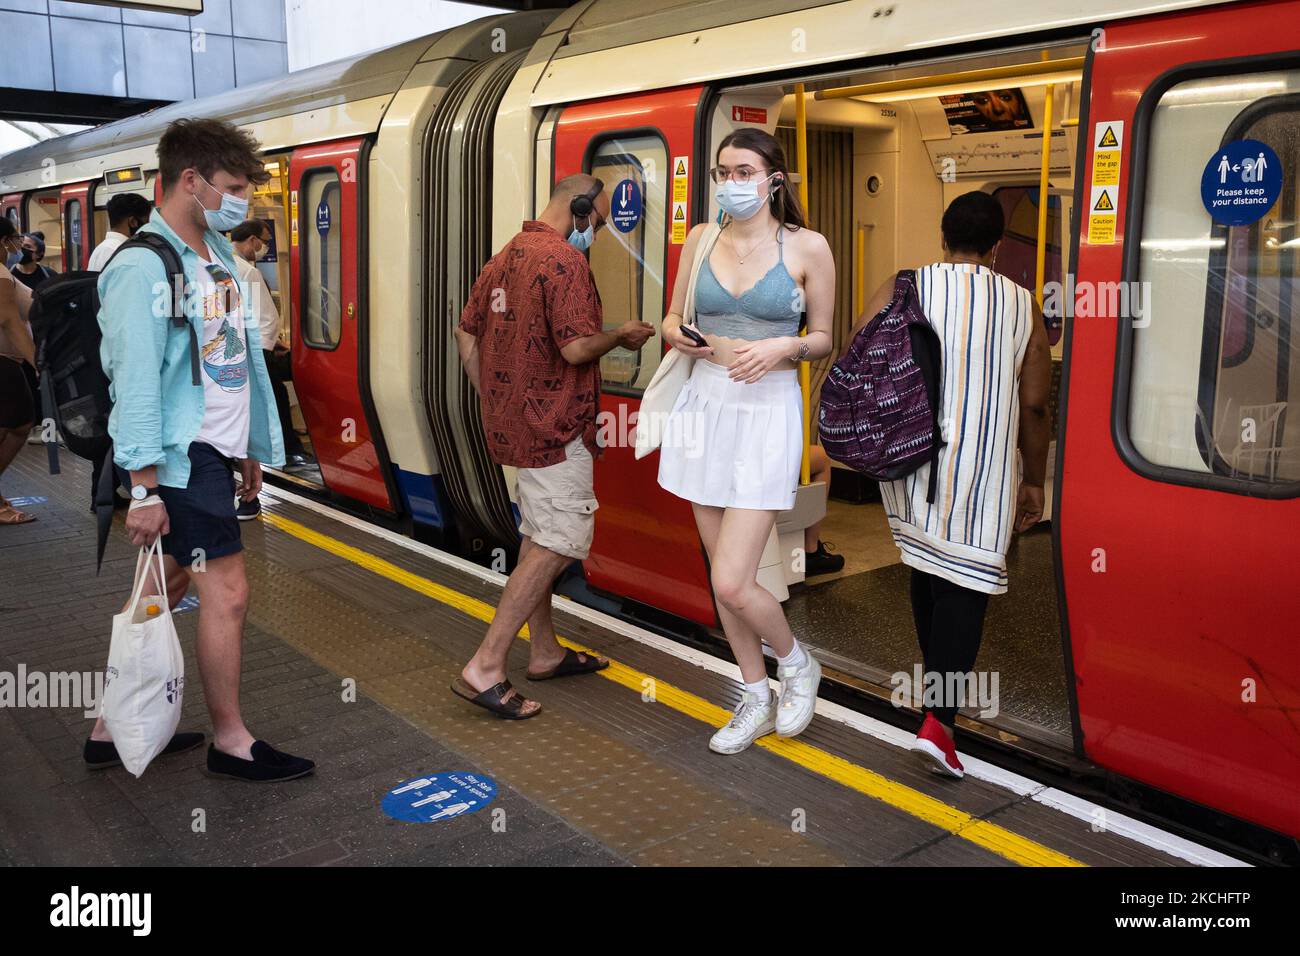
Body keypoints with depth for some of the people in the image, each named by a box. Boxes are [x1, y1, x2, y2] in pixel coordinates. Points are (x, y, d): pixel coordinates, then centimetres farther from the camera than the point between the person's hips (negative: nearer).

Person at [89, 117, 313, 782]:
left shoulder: (217, 253, 13)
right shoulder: (144, 267, -16)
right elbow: (136, 380, -20)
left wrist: (249, 448, 19)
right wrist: (144, 487, -21)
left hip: (214, 450, 9)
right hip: (180, 458, -9)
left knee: (169, 589, 15)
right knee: (226, 593, -3)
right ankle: (230, 741, 13)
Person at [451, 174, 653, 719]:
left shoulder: (505, 257, 14)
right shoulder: (564, 260, -16)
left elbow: (467, 336, 17)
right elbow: (576, 348, -23)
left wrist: (495, 398, 20)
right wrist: (621, 336, -5)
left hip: (513, 422, 10)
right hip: (555, 427, -10)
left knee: (539, 538, 18)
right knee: (558, 545, -7)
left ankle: (545, 652, 29)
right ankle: (484, 669, -8)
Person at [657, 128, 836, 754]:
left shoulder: (807, 246, -4)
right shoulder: (701, 239, 6)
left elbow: (824, 337, 4)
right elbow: (673, 317, 15)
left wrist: (786, 347, -16)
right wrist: (680, 338, -8)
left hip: (768, 412, -4)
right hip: (705, 404, 5)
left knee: (731, 584, -10)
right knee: (723, 573, 11)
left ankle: (797, 663, 21)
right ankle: (757, 699, 29)